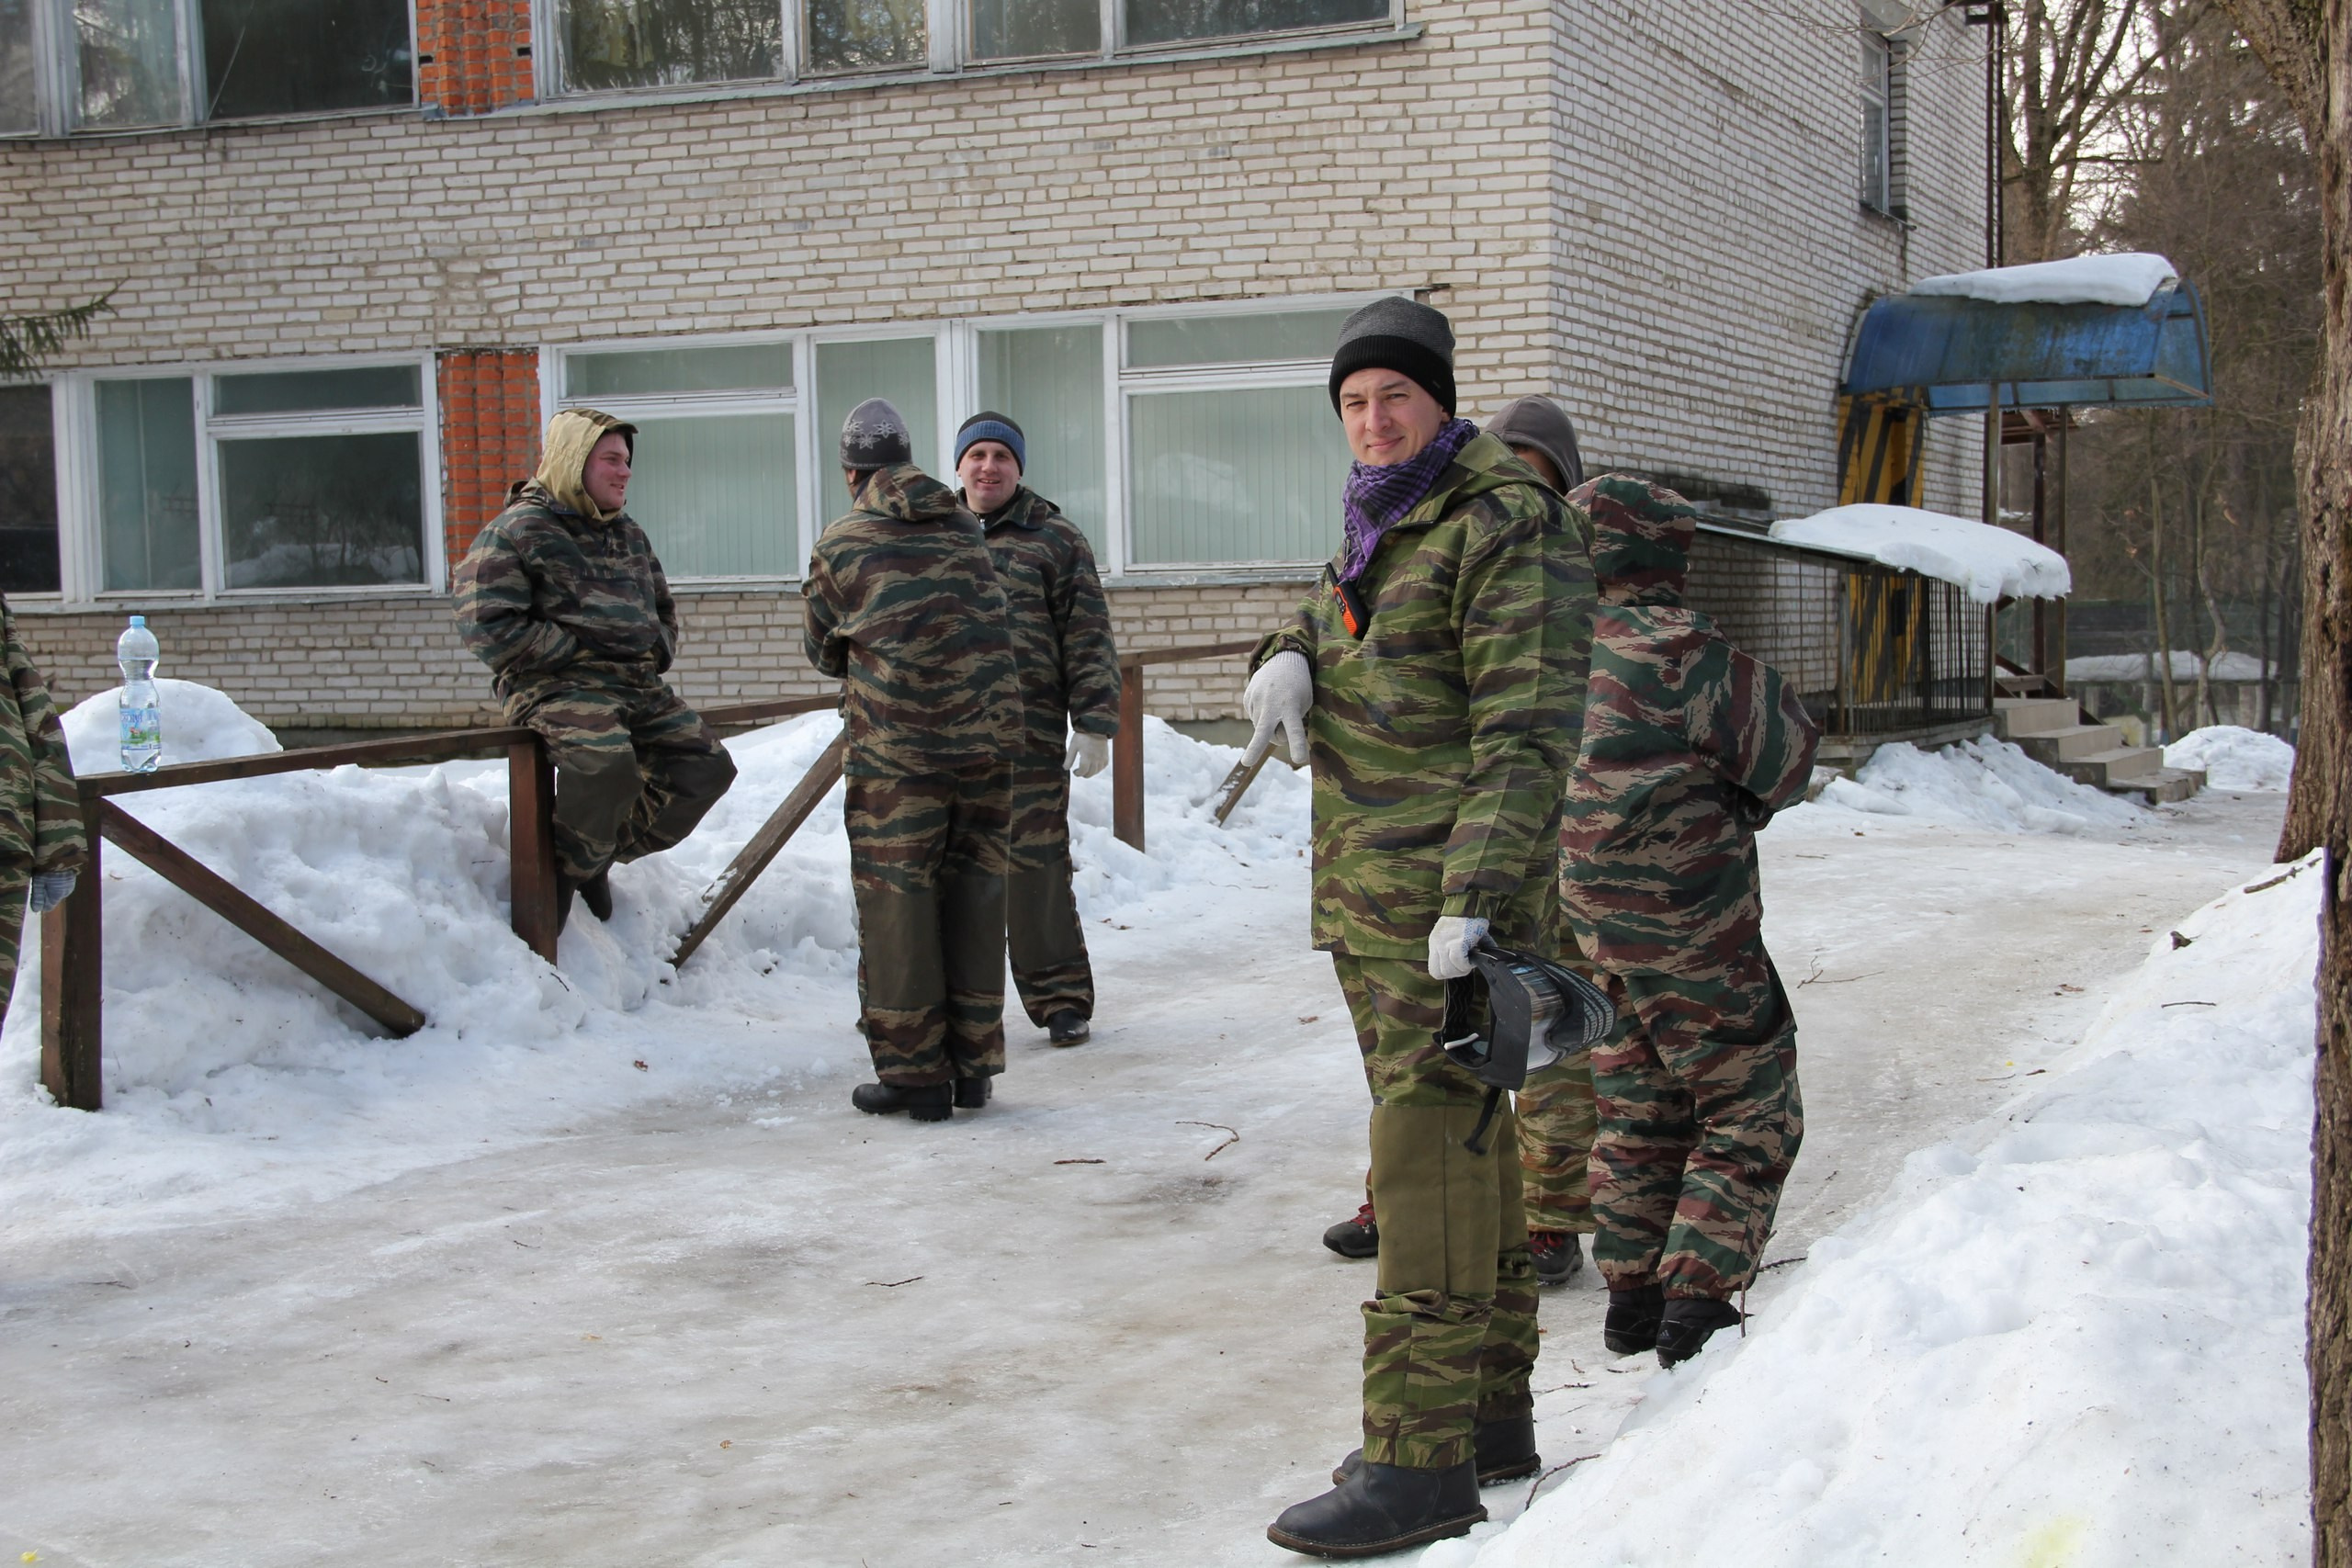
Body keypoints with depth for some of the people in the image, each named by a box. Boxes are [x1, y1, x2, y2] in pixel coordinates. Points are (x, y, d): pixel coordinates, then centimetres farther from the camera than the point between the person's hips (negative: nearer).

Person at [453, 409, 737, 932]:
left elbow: (662, 605, 36)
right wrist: (576, 653, -15)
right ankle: (563, 870, -10)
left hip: (638, 687, 9)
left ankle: (603, 852, 11)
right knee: (607, 766, -36)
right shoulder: (518, 531, -5)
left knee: (707, 767, 0)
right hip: (557, 686, -8)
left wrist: (656, 654, 16)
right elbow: (487, 625, -15)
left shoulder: (627, 533, 20)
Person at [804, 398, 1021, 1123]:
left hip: (897, 745, -4)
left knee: (896, 900, 4)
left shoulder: (840, 545, -1)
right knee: (975, 892, 11)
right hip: (988, 731, 4)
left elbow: (824, 650, 11)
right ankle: (973, 1064, 17)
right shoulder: (965, 529, 10)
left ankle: (912, 1072, 6)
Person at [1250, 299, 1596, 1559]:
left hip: (1455, 892, -9)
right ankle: (1491, 1416, 23)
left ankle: (1419, 1461, -8)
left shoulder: (1503, 526, -11)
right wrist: (1288, 656, 4)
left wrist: (1476, 900, -27)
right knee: (1466, 1145, 14)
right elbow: (1333, 619, 30)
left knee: (1429, 1158, -11)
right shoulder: (1379, 524, 15)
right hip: (1367, 888, 9)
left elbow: (1527, 732, -18)